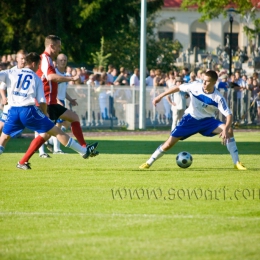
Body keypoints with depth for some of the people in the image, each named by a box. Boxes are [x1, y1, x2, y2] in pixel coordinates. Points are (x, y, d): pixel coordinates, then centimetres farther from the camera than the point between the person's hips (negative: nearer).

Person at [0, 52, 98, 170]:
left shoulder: (12, 72, 11)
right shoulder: (36, 79, 9)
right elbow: (42, 101, 4)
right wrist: (45, 114, 17)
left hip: (13, 111, 2)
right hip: (29, 110, -1)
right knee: (56, 131, 5)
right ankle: (84, 151, 13)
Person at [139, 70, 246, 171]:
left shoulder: (218, 98, -22)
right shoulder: (195, 86, -18)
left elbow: (229, 115, -25)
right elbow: (178, 88, -3)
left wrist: (226, 129, -43)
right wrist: (160, 96, -3)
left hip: (207, 121, 0)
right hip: (190, 119, 1)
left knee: (229, 131, -23)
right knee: (169, 144, -6)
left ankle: (237, 163, -16)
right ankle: (149, 163, 12)